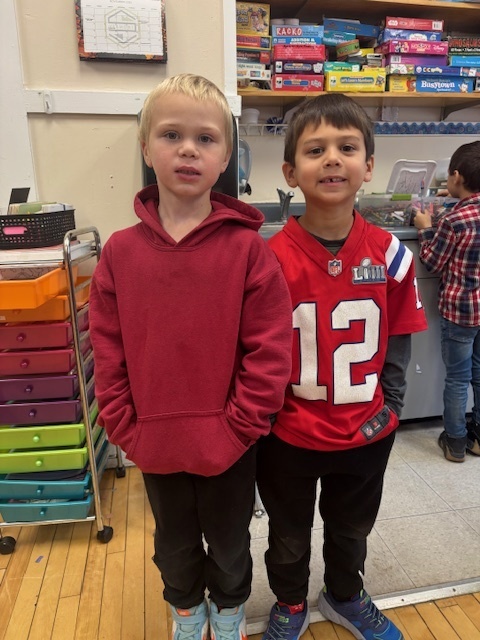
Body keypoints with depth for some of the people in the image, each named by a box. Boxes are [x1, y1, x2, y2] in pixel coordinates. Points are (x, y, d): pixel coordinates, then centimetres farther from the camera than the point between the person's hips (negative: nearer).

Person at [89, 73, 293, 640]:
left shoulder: (248, 249, -14)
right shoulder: (120, 251, -7)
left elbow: (269, 351, -14)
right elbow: (107, 352, -3)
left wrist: (237, 428, -14)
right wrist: (126, 429, -5)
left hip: (228, 446, -2)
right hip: (154, 445, 3)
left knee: (229, 544, 25)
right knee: (175, 546, 29)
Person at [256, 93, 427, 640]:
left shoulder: (389, 253, -9)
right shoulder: (271, 258, -17)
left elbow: (397, 338, 0)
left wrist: (388, 406, -4)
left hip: (365, 431, 3)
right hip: (289, 434, -2)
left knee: (351, 527, 29)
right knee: (289, 534, 24)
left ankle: (345, 596, 60)